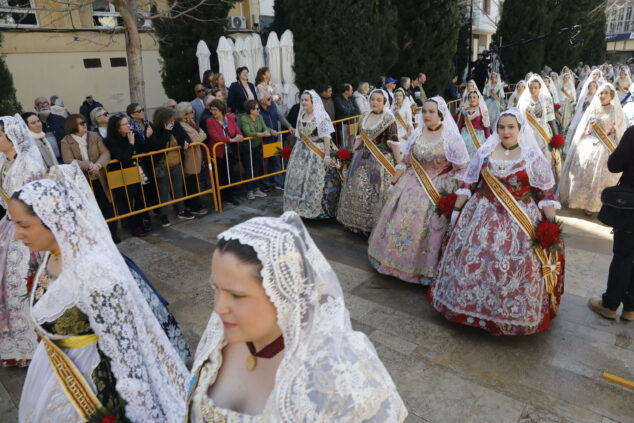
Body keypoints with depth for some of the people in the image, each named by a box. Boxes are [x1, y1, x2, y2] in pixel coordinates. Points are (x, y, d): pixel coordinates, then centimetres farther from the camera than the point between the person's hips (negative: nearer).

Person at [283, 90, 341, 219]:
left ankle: (319, 210, 6)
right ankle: (302, 208, 16)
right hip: (302, 152, 6)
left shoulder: (321, 116, -6)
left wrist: (327, 156, -18)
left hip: (317, 152, -6)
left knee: (316, 180, -7)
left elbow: (326, 137, -12)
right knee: (298, 179, 3)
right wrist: (296, 151, 16)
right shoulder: (301, 115, 13)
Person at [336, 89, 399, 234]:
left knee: (376, 191, -3)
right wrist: (352, 154, 12)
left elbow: (393, 143, -9)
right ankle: (357, 222, 24)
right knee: (356, 188, 9)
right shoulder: (364, 118, 10)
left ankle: (375, 225, 10)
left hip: (381, 160, -6)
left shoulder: (388, 119, -6)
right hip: (362, 158, 6)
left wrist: (399, 163, -12)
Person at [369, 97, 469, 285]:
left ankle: (427, 269, 12)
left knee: (429, 227, -4)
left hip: (438, 189, -5)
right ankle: (395, 260, 25)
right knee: (401, 220, 7)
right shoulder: (417, 134, 6)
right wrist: (394, 183, 10)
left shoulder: (451, 137, -9)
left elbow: (462, 169, -8)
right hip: (413, 184, 5)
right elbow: (406, 162, 12)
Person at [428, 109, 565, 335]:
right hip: (483, 215, 2)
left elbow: (546, 192, -2)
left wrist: (551, 224, -8)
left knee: (515, 268, 0)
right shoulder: (485, 152, 5)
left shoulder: (533, 157, -2)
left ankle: (513, 317, 20)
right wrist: (456, 210, 5)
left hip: (520, 221, -2)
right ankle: (472, 305, 25)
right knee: (472, 261, 4)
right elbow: (468, 183, 7)